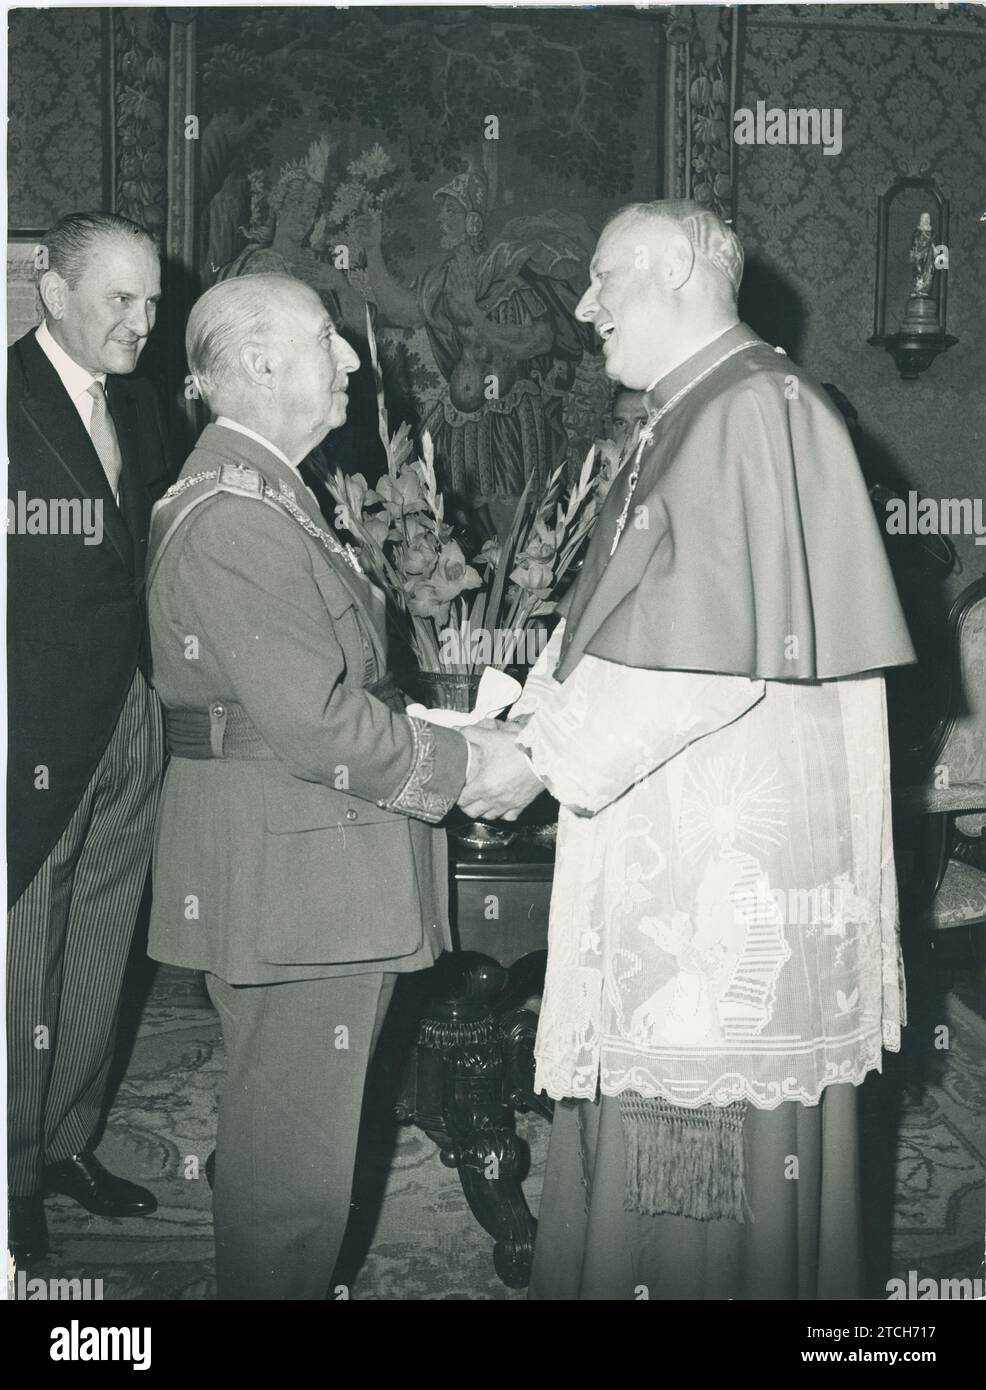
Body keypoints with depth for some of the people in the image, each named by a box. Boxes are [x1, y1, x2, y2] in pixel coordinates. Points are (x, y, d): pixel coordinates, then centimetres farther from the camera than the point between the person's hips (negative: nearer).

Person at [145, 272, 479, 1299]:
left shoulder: (269, 499, 17)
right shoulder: (231, 518, -19)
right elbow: (313, 721, -23)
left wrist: (450, 730, 6)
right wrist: (463, 766, -13)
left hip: (324, 863, 11)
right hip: (287, 876, -11)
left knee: (297, 1138, 19)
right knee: (296, 1160, 0)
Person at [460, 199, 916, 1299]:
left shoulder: (755, 413, -15)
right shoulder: (684, 422, 16)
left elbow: (708, 652, -22)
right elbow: (612, 623, 19)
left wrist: (547, 756, -15)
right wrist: (533, 725, 5)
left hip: (731, 864, -9)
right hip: (665, 858, 9)